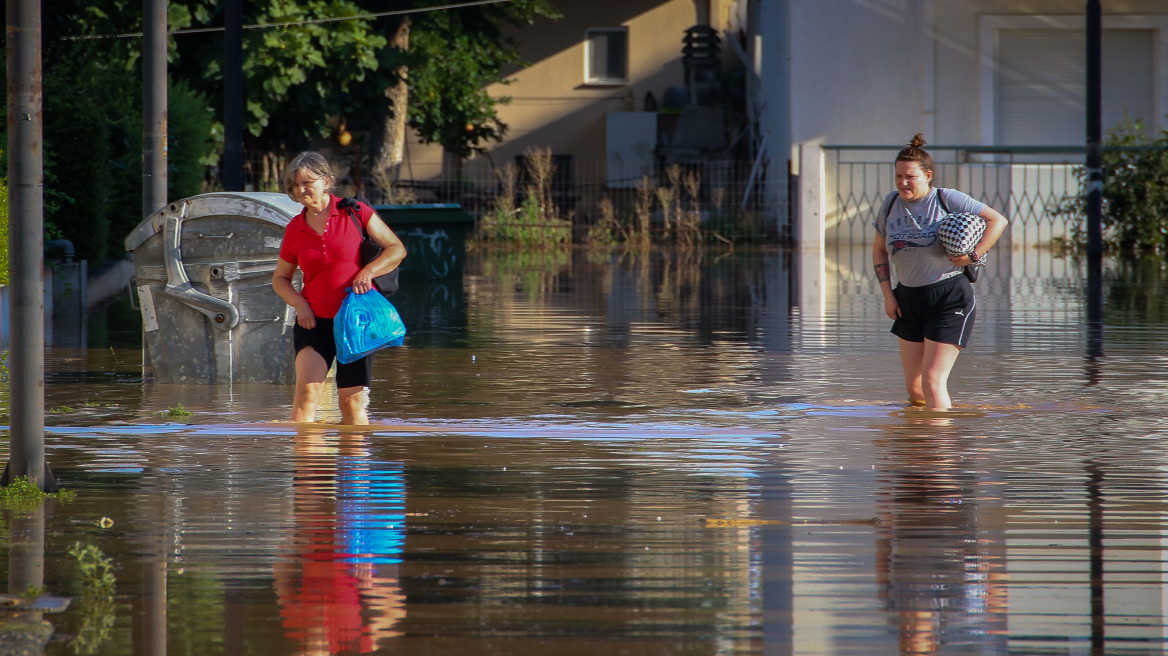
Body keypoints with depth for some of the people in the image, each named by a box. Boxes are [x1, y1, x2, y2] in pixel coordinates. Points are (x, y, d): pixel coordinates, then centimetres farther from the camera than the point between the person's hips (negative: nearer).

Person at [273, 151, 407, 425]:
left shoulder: (354, 212, -2)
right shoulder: (295, 229, 6)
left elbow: (396, 249, 0)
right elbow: (280, 278, 17)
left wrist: (368, 272, -17)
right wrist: (299, 303, -3)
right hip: (314, 320, 1)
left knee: (351, 401, 1)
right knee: (308, 389, -19)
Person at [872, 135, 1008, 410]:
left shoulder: (947, 199, -7)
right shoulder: (892, 204, 8)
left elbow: (997, 221, -4)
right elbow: (879, 251, 18)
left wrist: (975, 255, -15)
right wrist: (888, 294, 8)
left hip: (949, 298, -6)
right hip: (908, 300, 6)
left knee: (933, 381, -13)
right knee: (914, 388, 9)